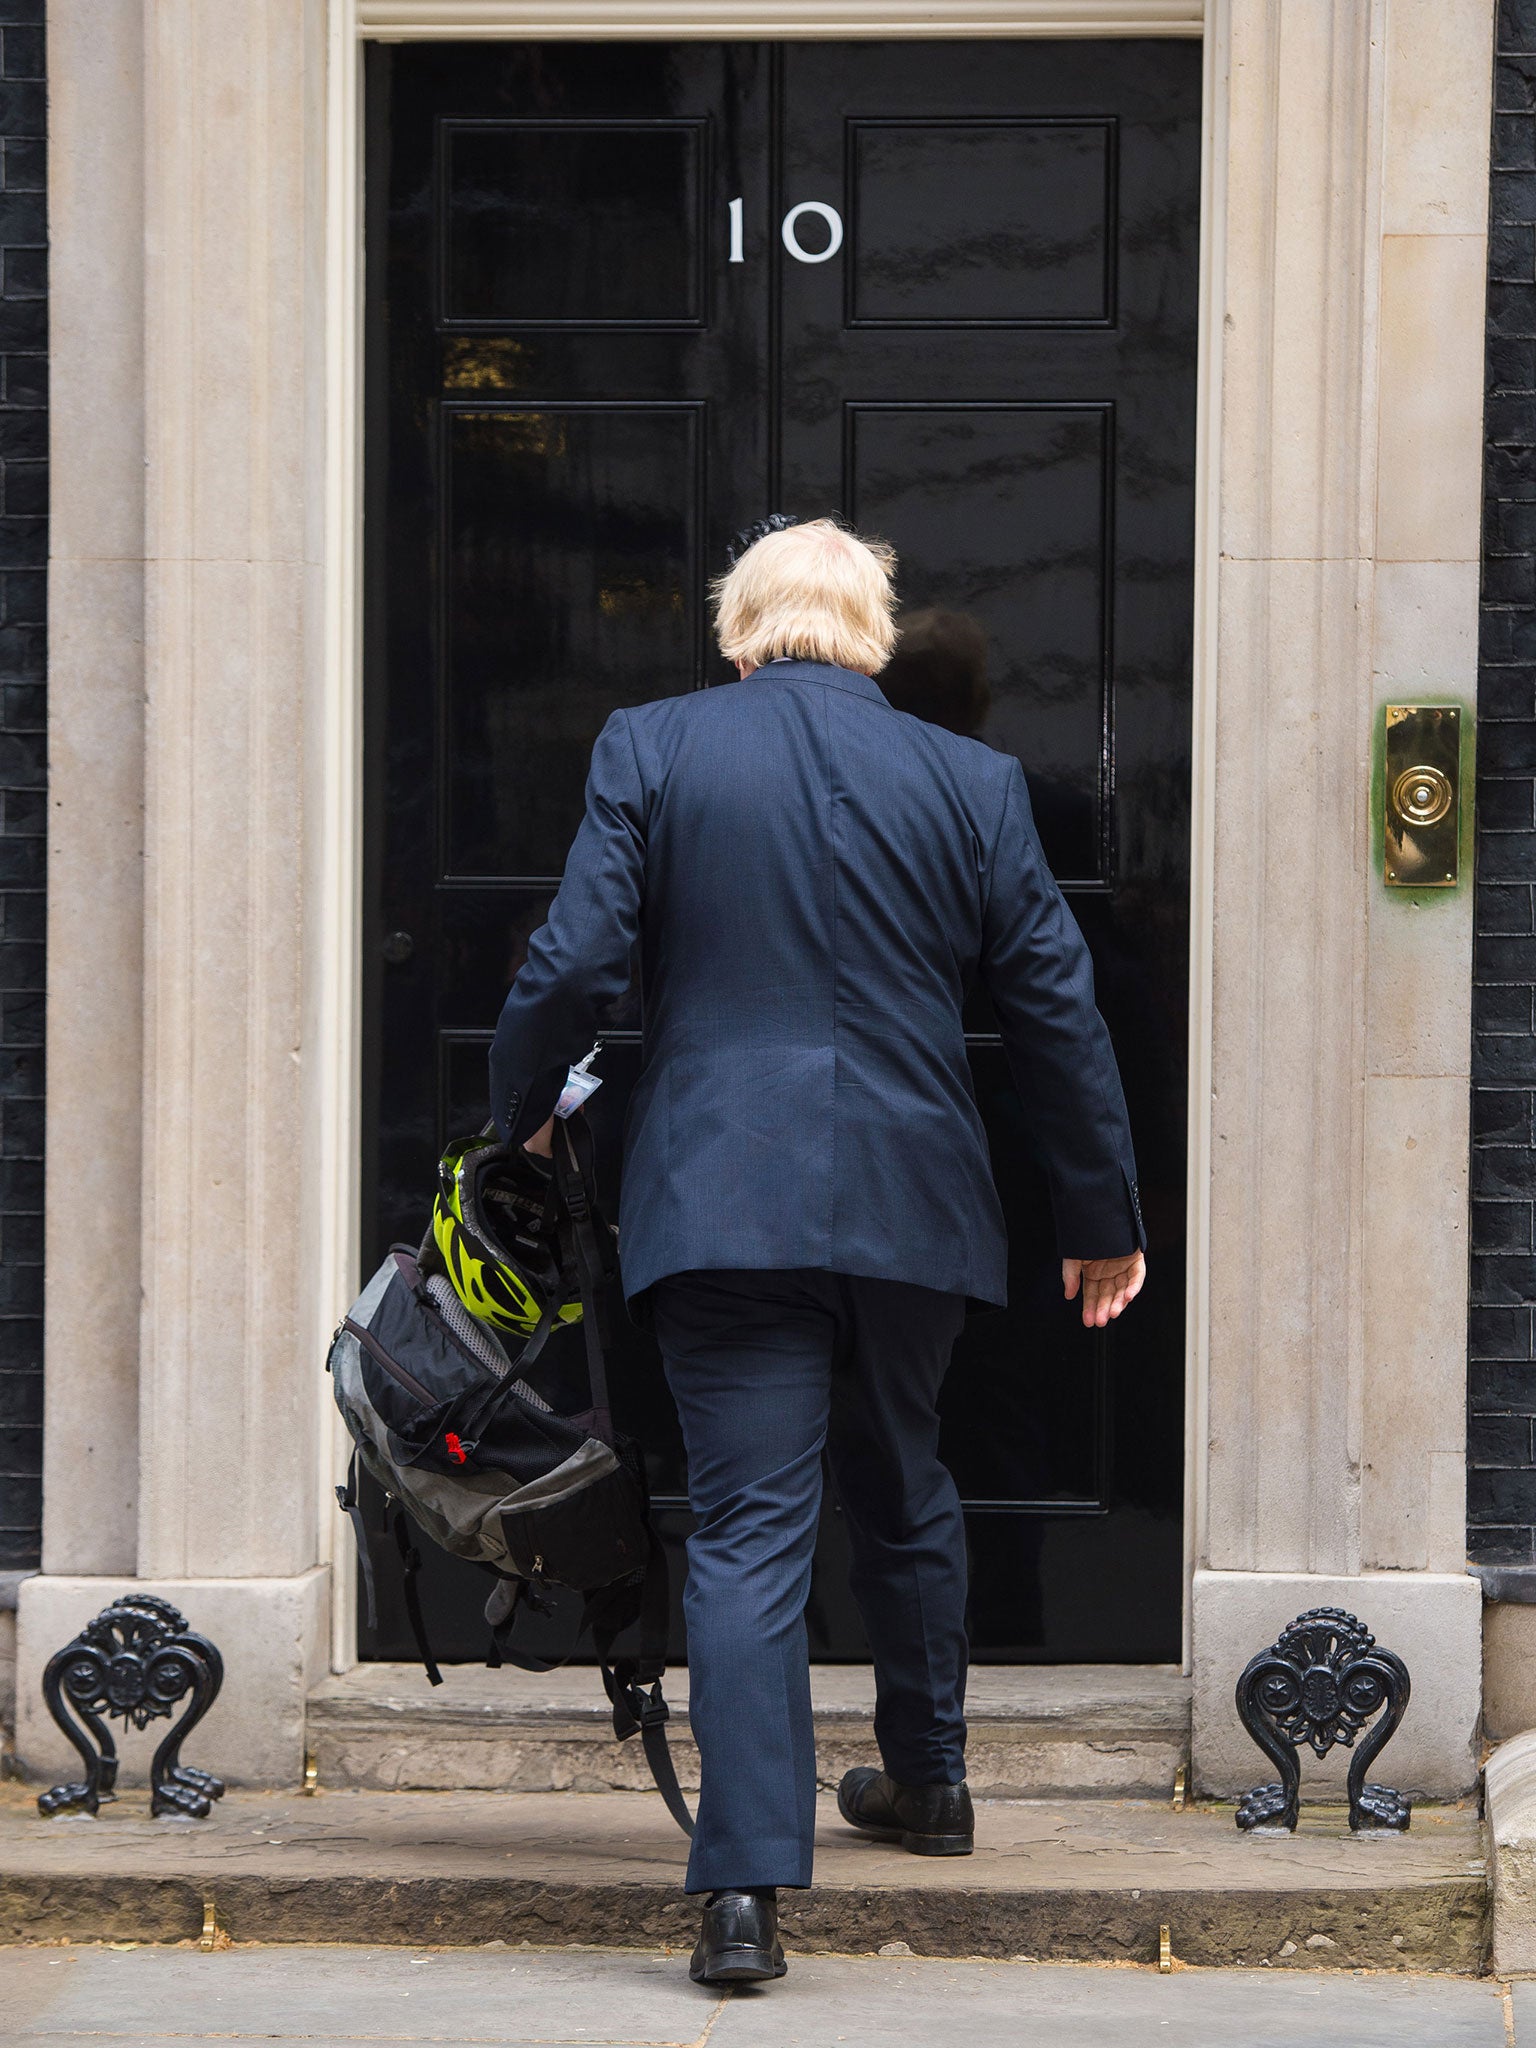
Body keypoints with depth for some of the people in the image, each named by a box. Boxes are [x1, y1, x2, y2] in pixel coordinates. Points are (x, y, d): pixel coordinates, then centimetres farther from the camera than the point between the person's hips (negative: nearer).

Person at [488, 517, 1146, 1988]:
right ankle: (926, 1782, 40)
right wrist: (1103, 1217, 17)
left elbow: (573, 965, -6)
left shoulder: (649, 750, -1)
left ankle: (746, 1890, -14)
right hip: (912, 1203, 2)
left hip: (719, 1204, -2)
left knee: (746, 1530, -5)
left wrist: (522, 1112, 13)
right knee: (900, 1492, 23)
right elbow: (1057, 1012, 7)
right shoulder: (970, 782, 4)